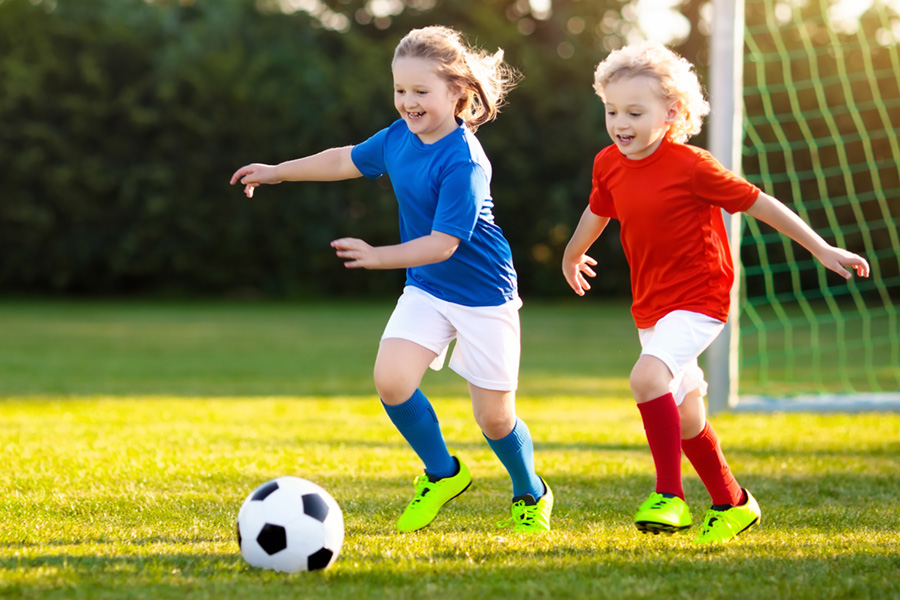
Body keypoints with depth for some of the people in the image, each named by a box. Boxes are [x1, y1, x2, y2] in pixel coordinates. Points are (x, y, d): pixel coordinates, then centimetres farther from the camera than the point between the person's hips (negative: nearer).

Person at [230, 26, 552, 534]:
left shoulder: (464, 163, -25)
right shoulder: (401, 136, -2)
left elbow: (442, 243, -28)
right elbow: (348, 160, 17)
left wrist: (377, 257, -35)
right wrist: (277, 172, 22)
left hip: (483, 296, -6)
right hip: (426, 289, 6)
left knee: (495, 417, 0)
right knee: (391, 379, -15)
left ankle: (531, 496, 31)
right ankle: (442, 474, 10)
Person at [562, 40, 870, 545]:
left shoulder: (690, 166, -19)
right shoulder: (609, 164, -1)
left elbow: (758, 203, -12)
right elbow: (598, 210, 21)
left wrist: (822, 250, -9)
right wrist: (573, 256, 40)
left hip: (699, 300, -7)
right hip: (650, 307, 7)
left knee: (648, 376, -30)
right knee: (686, 418, 14)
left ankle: (670, 496, -22)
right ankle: (733, 505, 34)